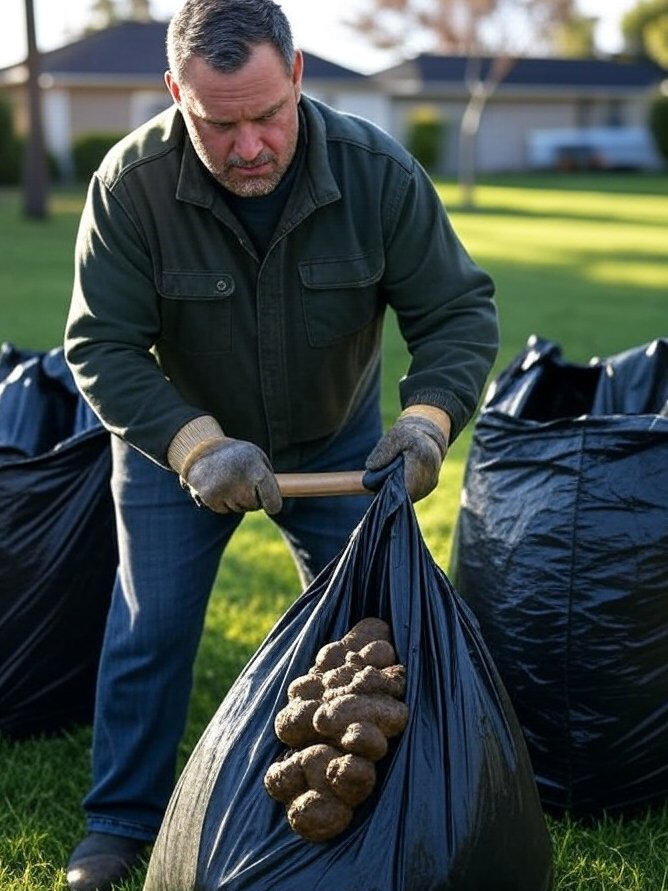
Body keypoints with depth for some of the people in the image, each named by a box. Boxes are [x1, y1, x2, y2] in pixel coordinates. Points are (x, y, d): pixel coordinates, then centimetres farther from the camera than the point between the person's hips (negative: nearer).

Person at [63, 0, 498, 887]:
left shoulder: (379, 172, -25)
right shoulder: (131, 184, -27)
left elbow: (460, 311, -18)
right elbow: (101, 346, -23)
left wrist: (429, 415, -37)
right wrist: (195, 445, -37)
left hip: (339, 439, 1)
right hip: (178, 437, -1)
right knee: (150, 626, 4)